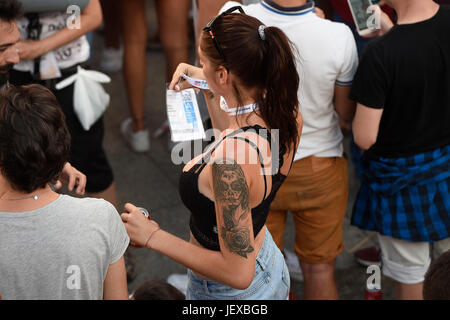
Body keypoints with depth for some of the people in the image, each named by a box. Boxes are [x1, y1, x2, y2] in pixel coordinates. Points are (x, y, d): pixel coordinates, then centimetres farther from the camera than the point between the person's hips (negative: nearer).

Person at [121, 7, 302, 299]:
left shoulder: (231, 158, -37)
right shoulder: (289, 114, -13)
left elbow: (238, 272, -32)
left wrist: (154, 237, -24)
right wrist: (208, 87, 14)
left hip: (228, 292, -7)